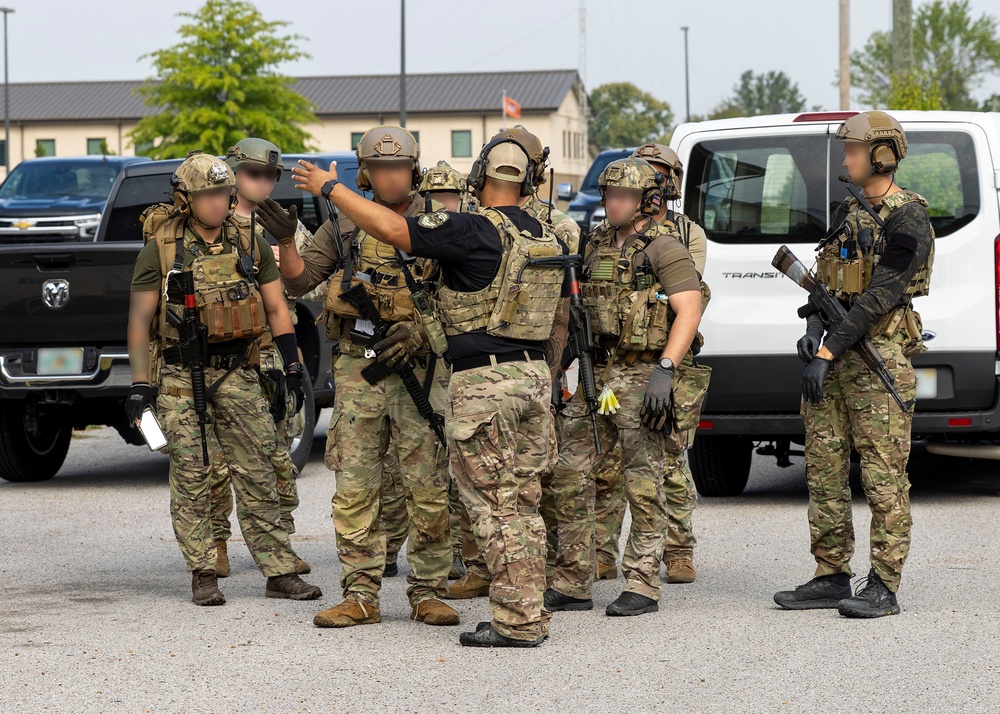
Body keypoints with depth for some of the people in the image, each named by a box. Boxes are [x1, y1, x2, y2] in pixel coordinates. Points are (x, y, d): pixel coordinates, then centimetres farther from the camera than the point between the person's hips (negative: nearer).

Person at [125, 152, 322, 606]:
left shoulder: (250, 246, 6)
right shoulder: (160, 250, -4)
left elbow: (276, 309, 11)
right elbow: (140, 320, -3)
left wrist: (292, 366, 5)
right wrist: (139, 384, -9)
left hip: (237, 373, 3)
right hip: (181, 377, -3)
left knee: (257, 474, 1)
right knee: (191, 476, 1)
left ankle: (280, 572, 3)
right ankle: (203, 575, 8)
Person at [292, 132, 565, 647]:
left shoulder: (475, 231, -13)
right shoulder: (547, 239, 11)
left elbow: (391, 228, -18)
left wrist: (330, 187, -9)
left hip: (482, 382, -7)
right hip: (534, 375, 7)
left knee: (494, 506, -3)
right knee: (522, 502, 13)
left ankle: (517, 621, -3)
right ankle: (532, 614, 15)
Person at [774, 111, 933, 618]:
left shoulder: (907, 220, -11)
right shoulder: (849, 213, 15)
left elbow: (878, 296, -17)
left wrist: (827, 354, -21)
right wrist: (814, 332, -4)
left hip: (880, 356, -9)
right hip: (836, 350, 9)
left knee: (883, 474, -7)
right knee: (824, 469, 8)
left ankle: (883, 587, -5)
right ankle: (831, 578, 15)